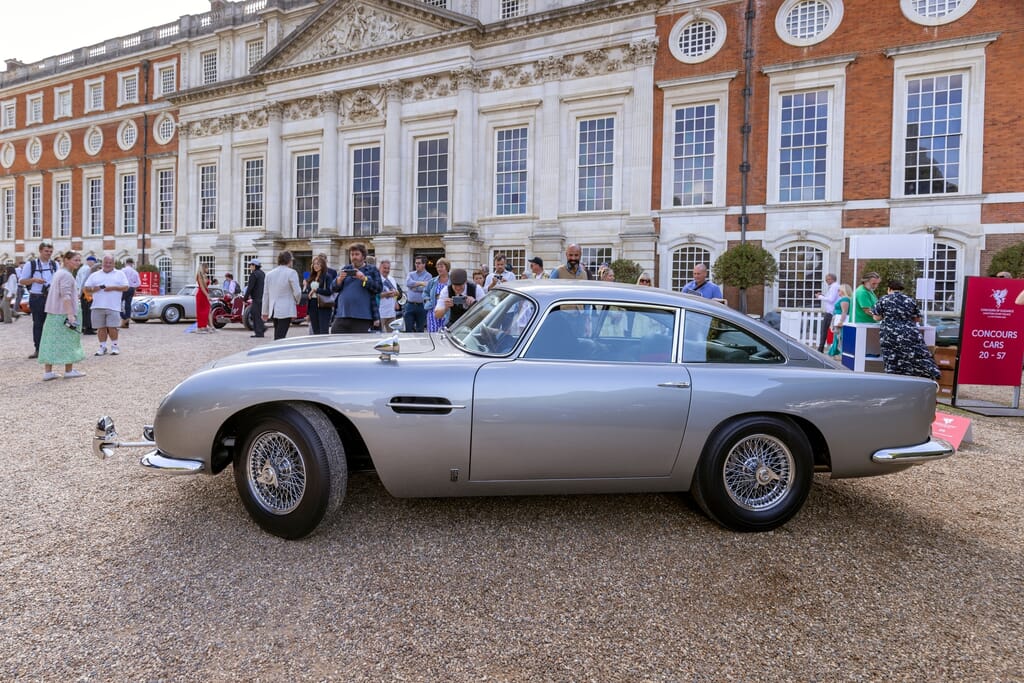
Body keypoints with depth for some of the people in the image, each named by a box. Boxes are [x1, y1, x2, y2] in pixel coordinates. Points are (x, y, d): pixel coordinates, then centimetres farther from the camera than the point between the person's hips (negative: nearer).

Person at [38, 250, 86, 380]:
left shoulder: (58, 273, 18)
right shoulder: (66, 275, -13)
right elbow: (66, 296, -21)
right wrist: (70, 314, -25)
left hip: (53, 314, 9)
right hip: (64, 314, -9)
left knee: (52, 341, 7)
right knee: (68, 341, 0)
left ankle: (47, 372, 8)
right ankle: (69, 371, 6)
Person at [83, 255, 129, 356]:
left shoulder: (119, 274, 12)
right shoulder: (94, 275, 16)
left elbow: (126, 287, 3)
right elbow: (86, 288, 12)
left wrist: (113, 288, -11)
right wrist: (93, 289, -9)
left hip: (113, 307, -2)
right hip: (98, 306, 2)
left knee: (112, 327, -5)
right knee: (101, 327, 5)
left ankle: (114, 346, 9)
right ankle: (102, 346, 13)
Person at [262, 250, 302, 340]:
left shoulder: (269, 274, 11)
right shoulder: (291, 273, -8)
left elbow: (266, 294, 13)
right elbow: (297, 292, -12)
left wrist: (265, 312, 19)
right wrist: (297, 301, 10)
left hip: (273, 310, 6)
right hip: (286, 310, -6)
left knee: (277, 337, 15)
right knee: (280, 338, -8)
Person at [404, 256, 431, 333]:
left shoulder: (428, 276, -1)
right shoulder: (411, 274, 11)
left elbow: (425, 288, -16)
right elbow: (408, 283, -11)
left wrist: (414, 285, -6)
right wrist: (421, 283, -17)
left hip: (421, 306, -3)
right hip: (410, 305, 3)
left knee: (420, 330, 7)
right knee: (408, 329, 1)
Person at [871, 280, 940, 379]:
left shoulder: (883, 300, 5)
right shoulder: (911, 300, 12)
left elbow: (876, 317, 7)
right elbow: (917, 319, 18)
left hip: (890, 337, -2)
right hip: (911, 336, 2)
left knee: (895, 366, -2)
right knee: (919, 359, 2)